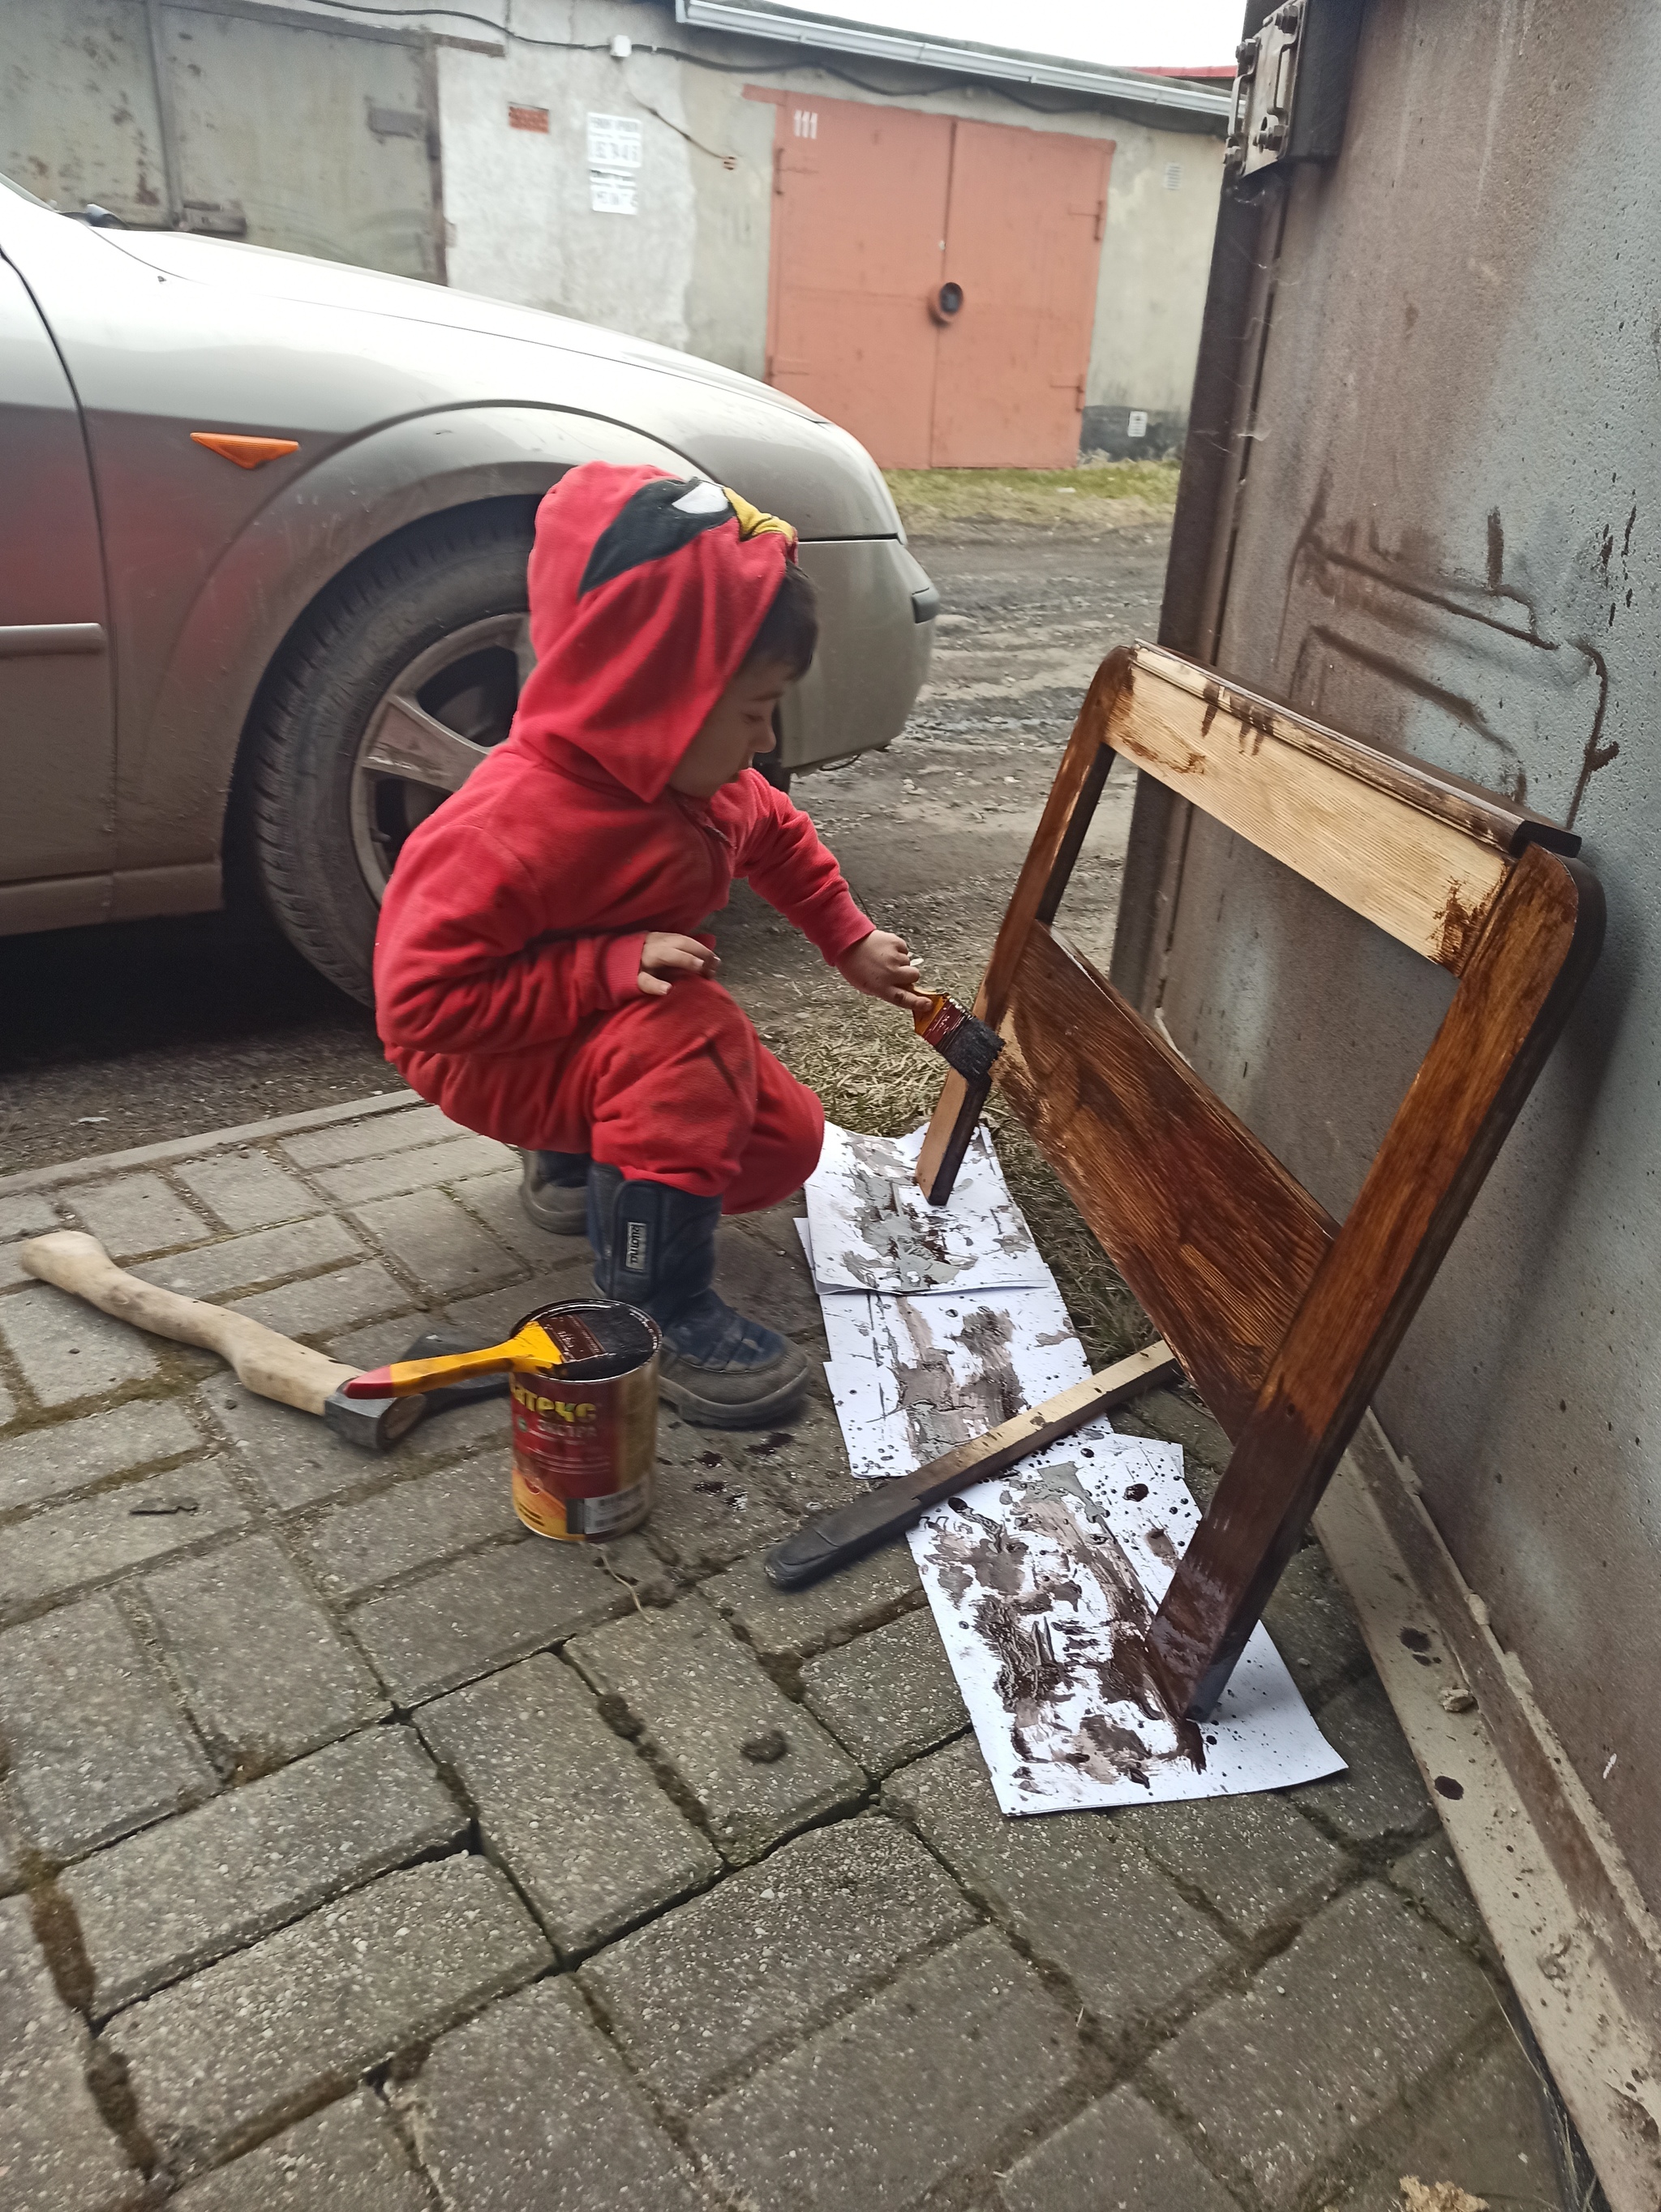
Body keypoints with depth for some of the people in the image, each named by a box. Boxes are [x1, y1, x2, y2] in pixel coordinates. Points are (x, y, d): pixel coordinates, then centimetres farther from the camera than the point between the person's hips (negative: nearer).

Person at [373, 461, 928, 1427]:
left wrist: (850, 940, 10)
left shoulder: (691, 771, -8)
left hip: (617, 1021, 8)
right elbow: (423, 1001, -33)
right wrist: (610, 967, -37)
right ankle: (657, 1309, -22)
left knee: (787, 1142, 1)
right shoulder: (520, 827, -35)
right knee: (694, 1035, -35)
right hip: (484, 1054, -8)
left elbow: (775, 832, 14)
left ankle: (576, 1162, 23)